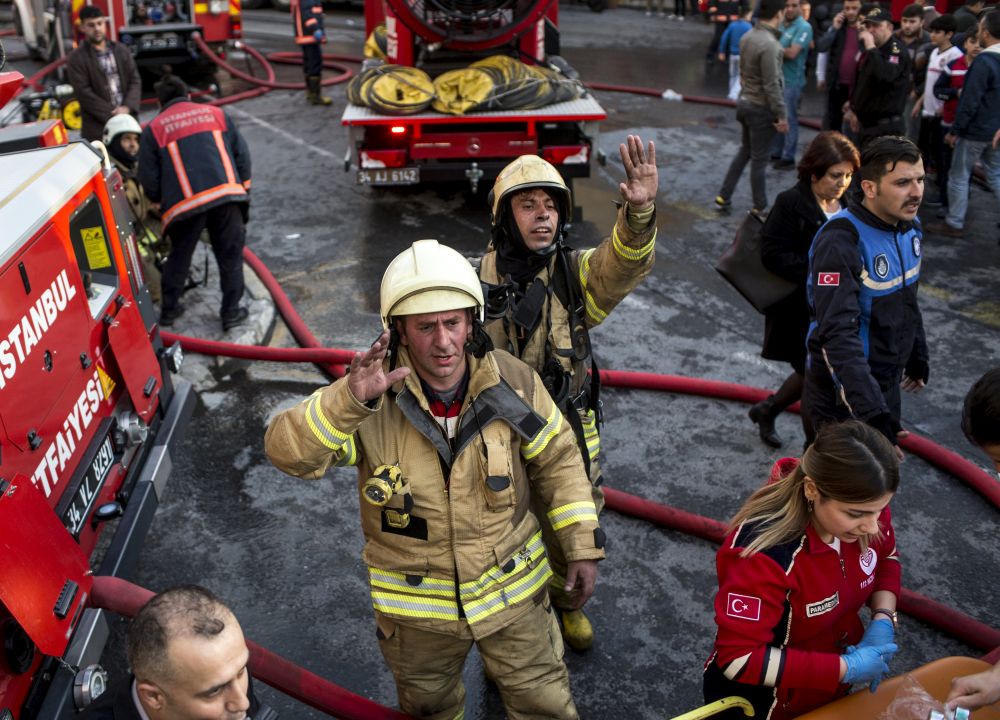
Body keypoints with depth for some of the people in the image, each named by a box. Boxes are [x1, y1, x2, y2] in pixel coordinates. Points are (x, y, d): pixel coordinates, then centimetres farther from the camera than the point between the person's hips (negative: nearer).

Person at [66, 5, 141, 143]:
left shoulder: (121, 50, 12)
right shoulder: (76, 59, -1)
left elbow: (135, 80, 7)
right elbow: (83, 93, -8)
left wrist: (127, 107, -10)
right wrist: (112, 114, -15)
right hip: (98, 127, -4)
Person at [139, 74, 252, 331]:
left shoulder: (154, 129, 13)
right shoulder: (215, 114, 18)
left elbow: (148, 177, 10)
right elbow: (242, 153, 13)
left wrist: (161, 200, 27)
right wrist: (243, 186, 22)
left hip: (185, 203, 0)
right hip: (226, 194, 0)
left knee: (179, 256, 19)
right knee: (230, 256, 11)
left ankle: (169, 310, 27)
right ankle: (231, 312, 13)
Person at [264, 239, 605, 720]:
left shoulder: (514, 382, -17)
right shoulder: (374, 399, -22)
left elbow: (557, 461, -5)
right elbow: (288, 452, -31)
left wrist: (583, 546, -4)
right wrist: (348, 399, -47)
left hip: (512, 591, 0)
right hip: (416, 607, 0)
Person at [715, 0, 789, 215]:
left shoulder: (747, 37, 2)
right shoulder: (769, 44, -24)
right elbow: (771, 85, -23)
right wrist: (782, 114, -16)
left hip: (745, 102, 8)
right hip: (762, 108, -8)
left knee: (744, 152, 21)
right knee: (759, 160, 3)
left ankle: (723, 196, 24)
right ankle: (760, 208, 16)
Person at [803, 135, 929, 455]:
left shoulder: (909, 226, 0)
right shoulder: (841, 242, -27)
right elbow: (837, 335, -36)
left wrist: (917, 356, 25)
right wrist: (872, 412, -43)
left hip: (887, 385, 8)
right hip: (843, 397, -8)